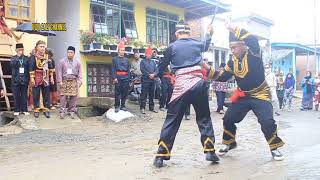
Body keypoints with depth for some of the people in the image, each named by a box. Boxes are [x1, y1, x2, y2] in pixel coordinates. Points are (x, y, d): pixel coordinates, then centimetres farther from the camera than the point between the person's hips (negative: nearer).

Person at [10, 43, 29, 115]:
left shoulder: (27, 58, 6)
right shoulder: (13, 58, 5)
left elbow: (29, 68, 1)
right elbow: (12, 64, -16)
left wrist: (28, 78, -7)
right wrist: (18, 56, -18)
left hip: (24, 80, 0)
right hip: (16, 80, 0)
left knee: (24, 96, 6)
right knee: (16, 96, 5)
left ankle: (24, 109, 14)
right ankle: (17, 110, 14)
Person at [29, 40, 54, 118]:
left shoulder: (47, 56, 9)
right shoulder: (33, 57, -4)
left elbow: (50, 67, 11)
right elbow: (31, 68, -7)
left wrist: (51, 77, 8)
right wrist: (32, 78, -12)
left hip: (46, 79, 3)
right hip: (37, 78, -3)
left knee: (46, 95, 6)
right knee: (36, 95, 3)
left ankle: (46, 110, 14)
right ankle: (36, 110, 13)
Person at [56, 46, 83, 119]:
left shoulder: (77, 62, 9)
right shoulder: (62, 61, 5)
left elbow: (80, 72, 7)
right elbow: (59, 72, 2)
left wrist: (80, 80, -4)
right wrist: (60, 81, -6)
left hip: (74, 81, 1)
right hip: (64, 81, -1)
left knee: (73, 96, -1)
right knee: (63, 96, -5)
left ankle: (72, 111, 9)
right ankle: (62, 111, 0)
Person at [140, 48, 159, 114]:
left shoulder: (153, 62, 18)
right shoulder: (143, 62, 5)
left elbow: (156, 70, 8)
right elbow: (143, 70, -8)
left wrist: (154, 74, -11)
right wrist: (149, 75, -16)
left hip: (153, 79, 5)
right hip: (145, 80, -5)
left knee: (152, 94, 9)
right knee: (144, 94, -6)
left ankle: (151, 107, 16)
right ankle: (142, 108, -5)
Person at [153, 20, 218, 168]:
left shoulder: (172, 47, 5)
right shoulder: (197, 44, 13)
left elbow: (162, 66, 14)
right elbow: (205, 46, 39)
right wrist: (209, 34, 57)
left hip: (181, 86, -2)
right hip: (199, 84, 2)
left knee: (172, 120, 2)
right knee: (204, 118, 15)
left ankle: (161, 155, 2)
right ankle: (209, 151, 11)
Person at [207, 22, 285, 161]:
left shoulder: (253, 54, -18)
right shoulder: (232, 62, -1)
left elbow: (253, 40, -38)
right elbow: (222, 77, 2)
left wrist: (233, 29, -37)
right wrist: (208, 70, -12)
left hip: (260, 95, -5)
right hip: (243, 96, 6)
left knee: (267, 122, -16)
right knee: (228, 119, 3)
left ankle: (275, 148, 7)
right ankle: (229, 143, 25)